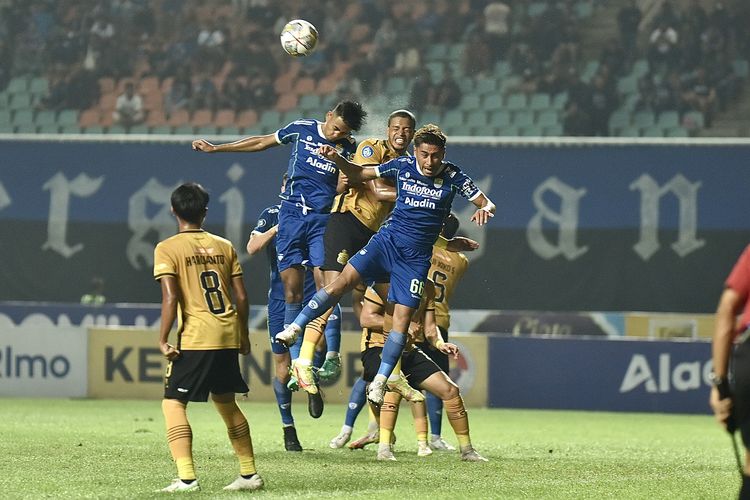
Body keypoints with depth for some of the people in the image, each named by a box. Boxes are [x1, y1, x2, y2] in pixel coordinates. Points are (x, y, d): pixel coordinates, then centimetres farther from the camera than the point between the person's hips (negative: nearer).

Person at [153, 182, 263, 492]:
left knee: (173, 403, -2)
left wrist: (163, 340, -11)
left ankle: (186, 477, -17)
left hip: (195, 338, -5)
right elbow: (241, 297, 9)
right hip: (229, 337, 5)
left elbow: (170, 297, -14)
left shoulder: (167, 249, -4)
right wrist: (243, 336, 20)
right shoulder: (224, 246, 10)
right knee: (225, 402, 20)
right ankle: (250, 474, 23)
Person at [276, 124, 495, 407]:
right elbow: (359, 174, 9)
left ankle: (379, 382, 0)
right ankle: (294, 329, -12)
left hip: (416, 256, -1)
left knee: (402, 319, -8)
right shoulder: (403, 166, -2)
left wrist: (485, 210, -29)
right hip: (387, 240, 1)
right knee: (344, 280, -18)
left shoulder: (453, 177, -7)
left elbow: (487, 204, -5)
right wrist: (336, 159, -8)